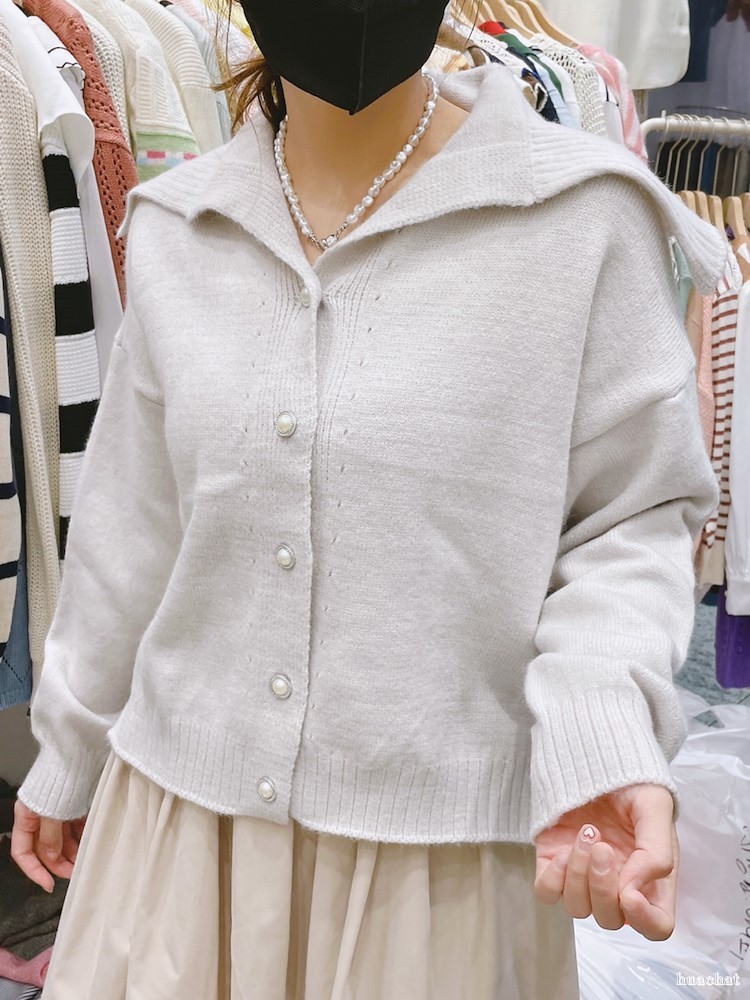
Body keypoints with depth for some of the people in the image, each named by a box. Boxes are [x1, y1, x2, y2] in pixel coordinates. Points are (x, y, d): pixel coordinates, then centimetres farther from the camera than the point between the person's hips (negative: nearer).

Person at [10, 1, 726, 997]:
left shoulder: (584, 213, -11)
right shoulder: (175, 226, 1)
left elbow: (634, 513, -6)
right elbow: (130, 530, 8)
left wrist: (599, 733, -23)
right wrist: (68, 755, 16)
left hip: (439, 840, -3)